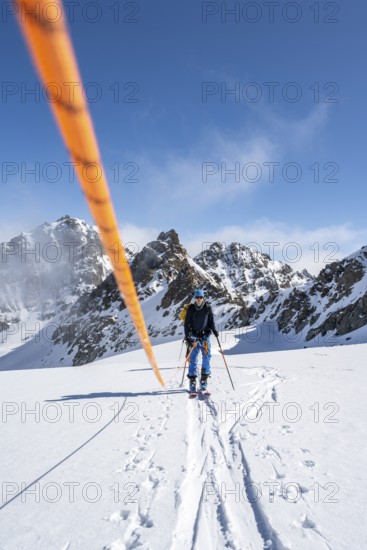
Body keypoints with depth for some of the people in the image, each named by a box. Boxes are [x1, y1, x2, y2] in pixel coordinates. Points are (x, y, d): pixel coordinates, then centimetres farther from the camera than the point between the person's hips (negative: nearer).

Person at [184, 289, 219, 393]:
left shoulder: (207, 308, 2)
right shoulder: (191, 309, 0)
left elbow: (211, 321, 8)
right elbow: (187, 323, 1)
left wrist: (214, 331, -8)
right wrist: (187, 336, -6)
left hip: (205, 336, 1)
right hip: (193, 336, -1)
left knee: (207, 357, 0)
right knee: (193, 359, -2)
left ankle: (204, 379, 11)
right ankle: (192, 380, 2)